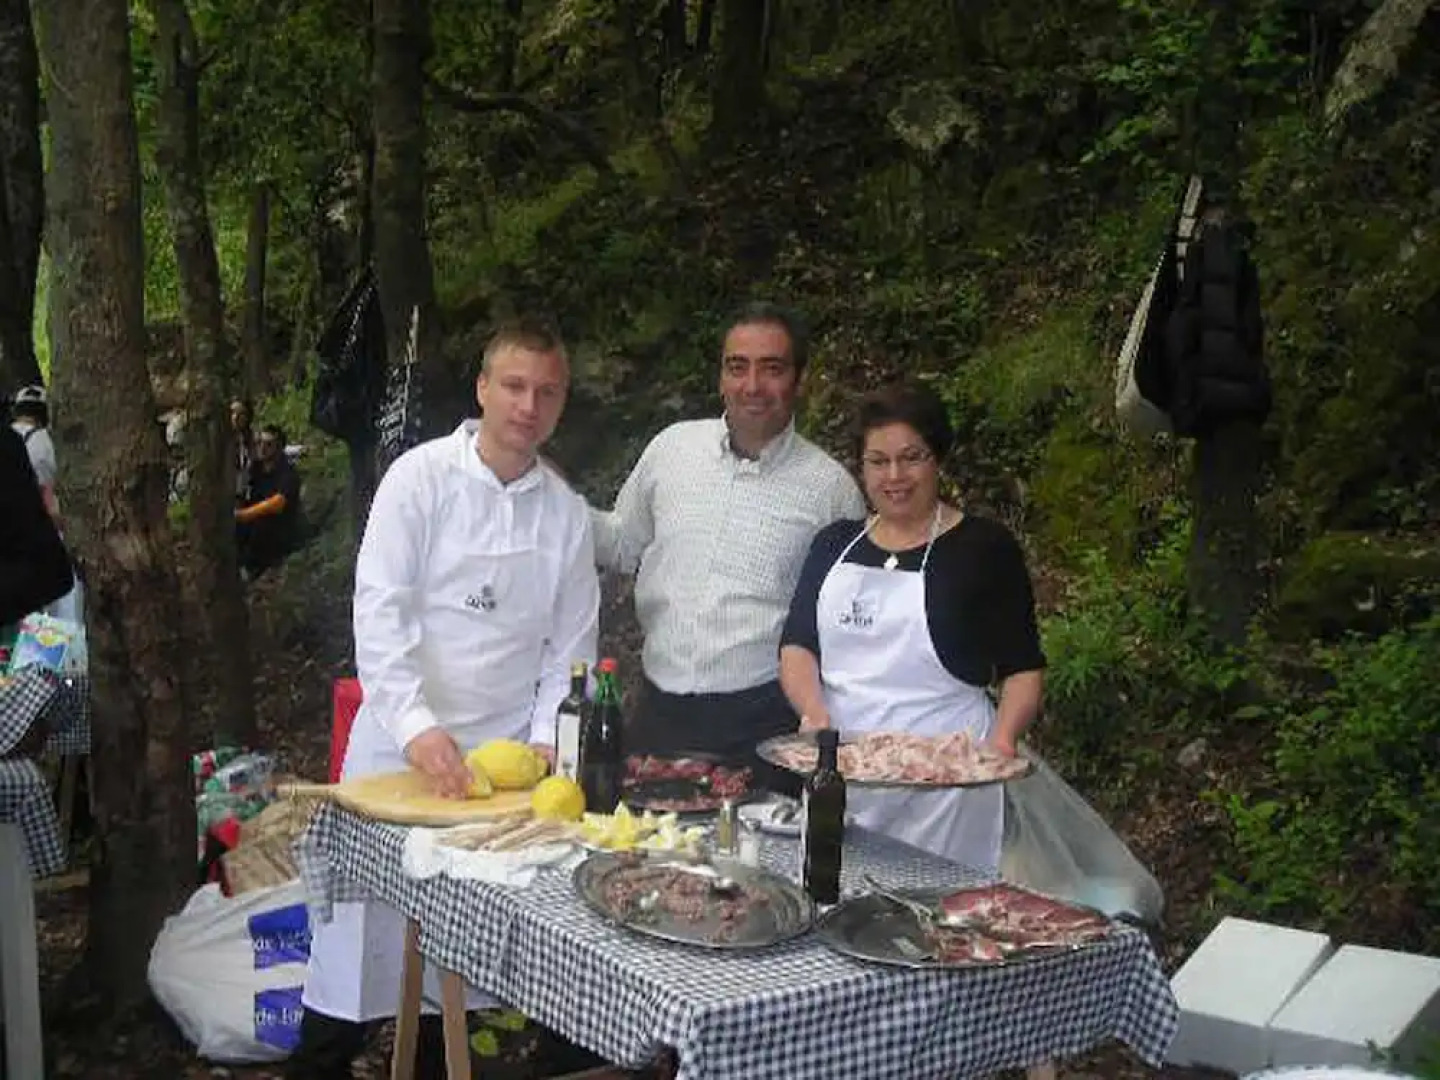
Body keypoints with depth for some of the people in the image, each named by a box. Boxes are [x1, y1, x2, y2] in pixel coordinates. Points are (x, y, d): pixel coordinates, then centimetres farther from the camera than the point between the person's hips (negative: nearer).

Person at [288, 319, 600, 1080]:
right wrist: (417, 727, -22)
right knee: (370, 921, 3)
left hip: (506, 751, 3)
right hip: (403, 739, -3)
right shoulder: (422, 476, -6)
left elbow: (571, 643, 8)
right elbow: (379, 611, -13)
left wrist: (546, 743, -3)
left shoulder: (566, 512, 5)